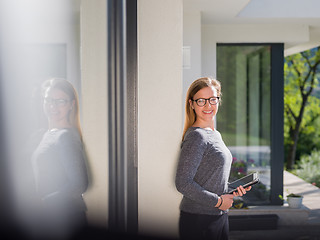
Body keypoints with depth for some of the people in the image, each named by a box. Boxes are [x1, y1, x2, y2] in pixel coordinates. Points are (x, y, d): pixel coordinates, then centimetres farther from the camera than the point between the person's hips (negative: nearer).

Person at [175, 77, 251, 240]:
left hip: (220, 216, 9)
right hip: (197, 221, -8)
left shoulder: (215, 134, 12)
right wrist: (218, 201, -15)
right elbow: (183, 183, -21)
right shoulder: (196, 136, -15)